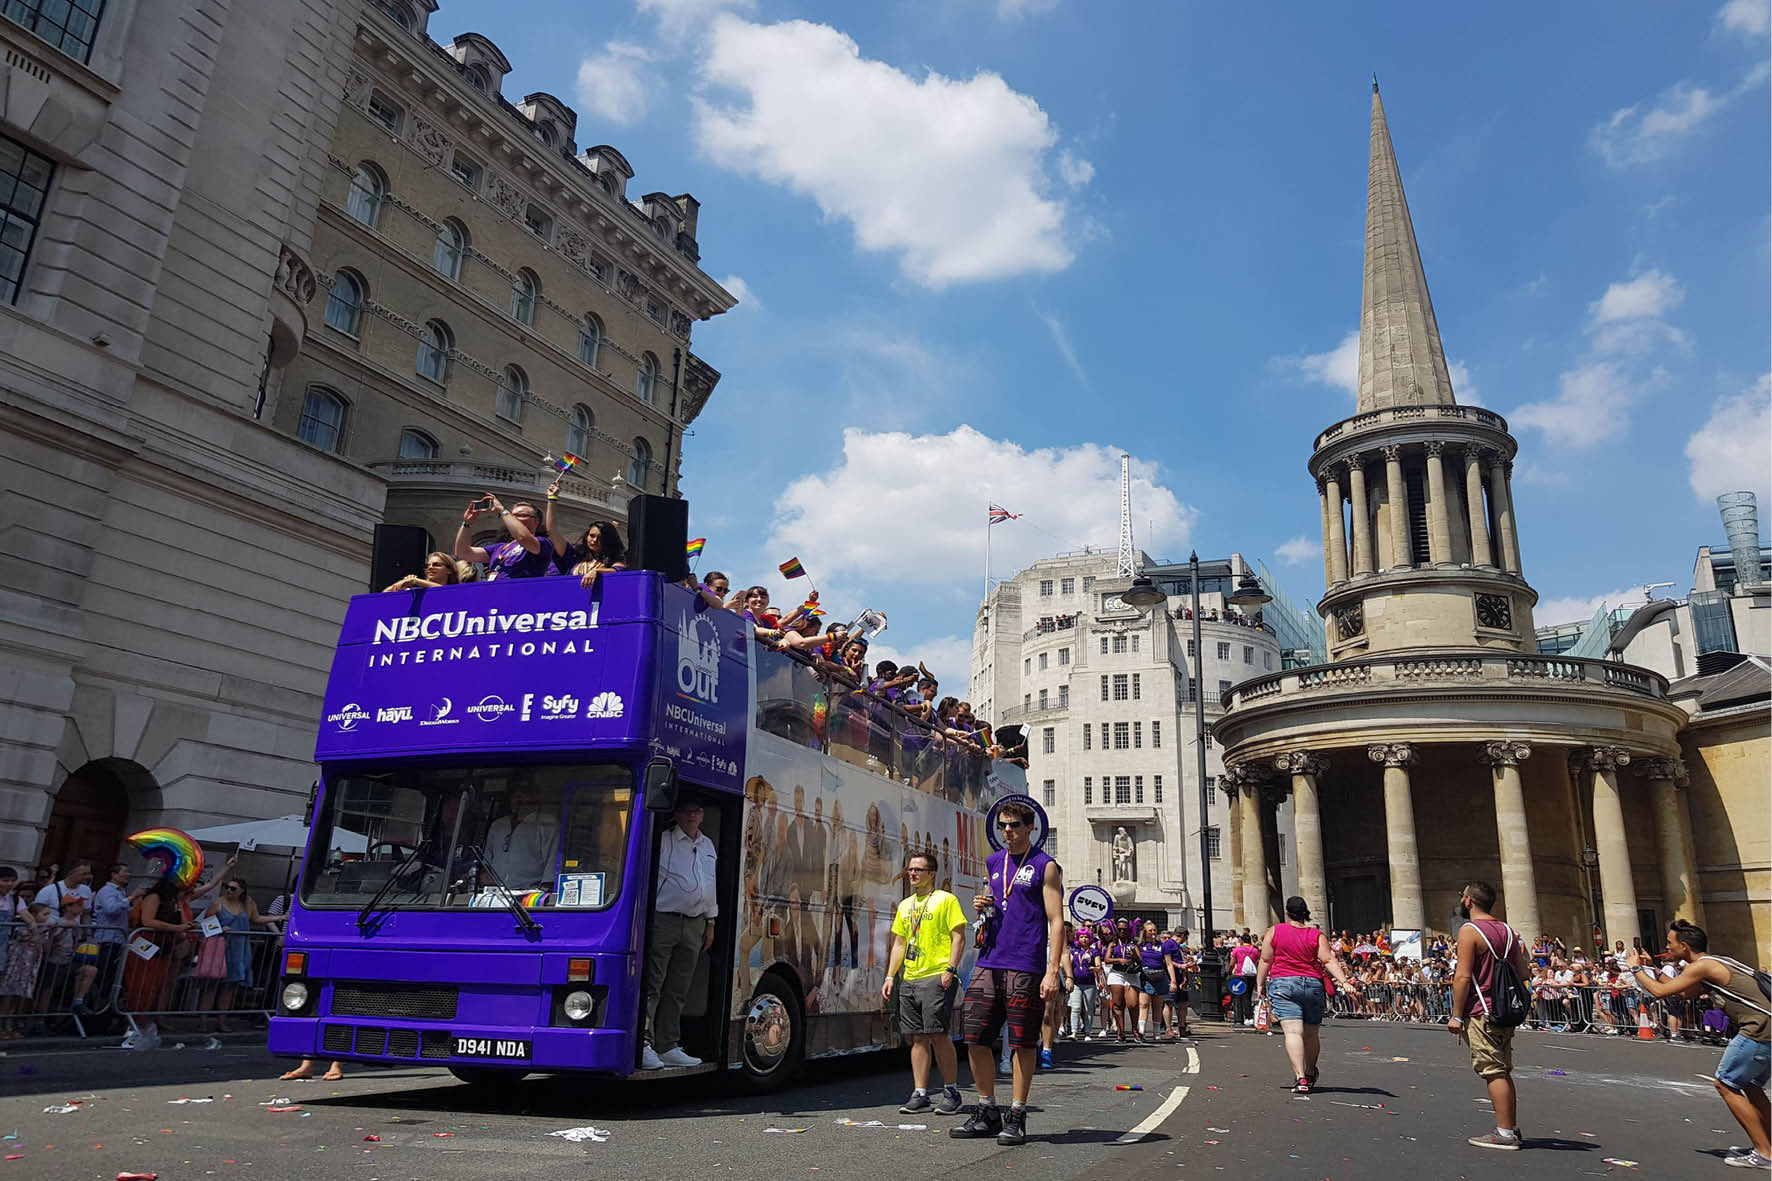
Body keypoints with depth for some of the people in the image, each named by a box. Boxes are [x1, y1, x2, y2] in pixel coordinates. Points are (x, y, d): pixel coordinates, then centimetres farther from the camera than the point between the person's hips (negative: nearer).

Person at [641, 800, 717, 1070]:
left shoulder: (708, 846, 19)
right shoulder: (662, 842, 0)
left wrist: (710, 922, 21)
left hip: (694, 924, 6)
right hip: (663, 920, -6)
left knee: (678, 991, 9)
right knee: (652, 985, -7)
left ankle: (667, 1047, 15)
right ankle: (644, 1045, -4)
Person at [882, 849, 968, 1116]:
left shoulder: (946, 899, 0)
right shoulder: (905, 905, 19)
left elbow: (958, 937, -5)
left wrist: (950, 969, -15)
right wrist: (890, 976, 13)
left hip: (936, 978, -6)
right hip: (909, 979, 6)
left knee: (939, 1035, -9)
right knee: (918, 1037, 7)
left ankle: (951, 1092, 2)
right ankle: (920, 1094, 11)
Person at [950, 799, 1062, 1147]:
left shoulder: (1045, 866, -1)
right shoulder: (993, 862, 16)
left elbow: (1056, 921, -6)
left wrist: (1052, 971, -14)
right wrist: (981, 906, 4)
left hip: (1025, 967, -6)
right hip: (989, 962, 6)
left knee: (1023, 1042, 1)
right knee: (975, 1037, 4)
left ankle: (1016, 1117, 13)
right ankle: (987, 1112, 18)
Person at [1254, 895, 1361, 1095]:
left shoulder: (1274, 931, 3)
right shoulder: (1317, 934, 6)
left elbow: (1265, 961, 3)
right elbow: (1329, 960, -5)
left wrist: (1260, 984, 11)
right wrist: (1344, 982, -9)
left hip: (1283, 984, -2)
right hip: (1313, 985, 2)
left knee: (1293, 1032, -9)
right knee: (1311, 1033, 17)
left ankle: (1300, 1079, -21)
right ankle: (1310, 1073, 35)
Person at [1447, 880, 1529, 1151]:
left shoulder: (1469, 931, -13)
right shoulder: (1508, 931, 11)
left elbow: (1463, 976, -18)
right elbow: (1522, 974, 14)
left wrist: (1456, 1015, -14)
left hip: (1482, 1013, -8)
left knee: (1494, 1073, -4)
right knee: (1503, 1072, 16)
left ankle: (1504, 1134, -2)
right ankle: (1512, 1128, 21)